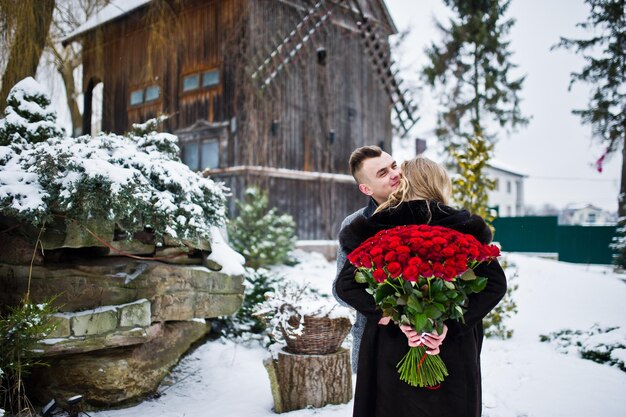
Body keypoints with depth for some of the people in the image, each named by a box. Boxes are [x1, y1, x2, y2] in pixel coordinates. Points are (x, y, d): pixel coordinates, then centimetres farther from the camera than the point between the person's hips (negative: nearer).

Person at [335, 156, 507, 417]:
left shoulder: (376, 228, -3)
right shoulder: (462, 226, -3)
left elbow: (345, 285, -10)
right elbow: (496, 283, -10)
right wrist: (453, 324, -15)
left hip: (393, 352, 1)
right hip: (452, 353, 0)